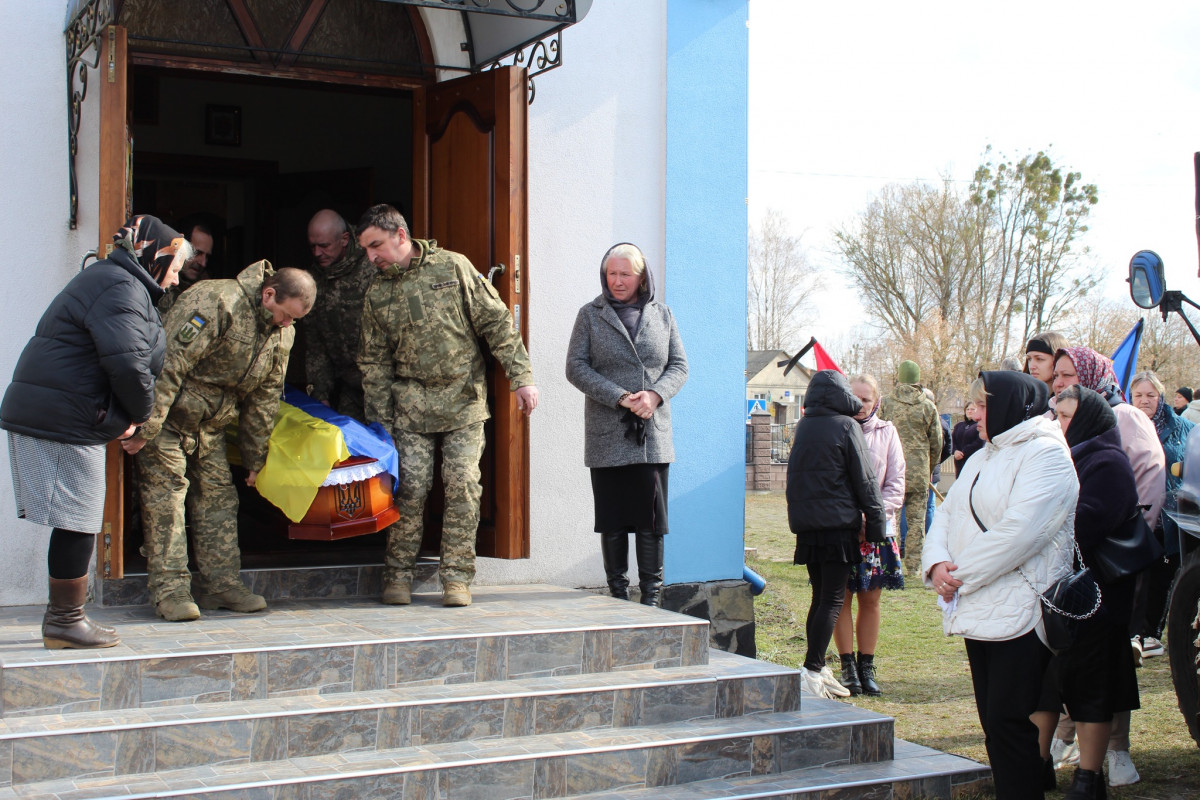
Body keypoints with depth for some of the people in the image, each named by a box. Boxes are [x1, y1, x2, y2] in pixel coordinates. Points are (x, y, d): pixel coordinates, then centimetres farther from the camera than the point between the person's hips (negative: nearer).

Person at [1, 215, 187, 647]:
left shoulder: (106, 280, 23)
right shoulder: (121, 287, -13)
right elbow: (127, 363, -26)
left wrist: (124, 419, 7)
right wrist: (139, 413, -9)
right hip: (65, 421, -11)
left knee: (76, 524, 14)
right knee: (77, 524, -3)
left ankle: (64, 617, 21)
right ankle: (65, 623, 6)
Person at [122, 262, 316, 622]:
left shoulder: (283, 334, 0)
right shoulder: (215, 303, -26)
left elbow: (264, 398, 9)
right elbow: (168, 365, -28)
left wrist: (255, 459, 12)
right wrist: (145, 429, -28)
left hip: (210, 425, 7)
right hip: (168, 417, -7)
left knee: (219, 495, 6)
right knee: (166, 496, -7)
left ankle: (222, 583, 13)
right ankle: (169, 589, -3)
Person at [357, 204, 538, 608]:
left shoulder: (453, 267, -3)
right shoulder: (376, 294, 5)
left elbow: (496, 322, -2)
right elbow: (375, 364, 8)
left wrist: (521, 377, -9)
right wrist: (379, 425, 2)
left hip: (464, 401, -1)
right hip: (411, 405, 2)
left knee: (463, 487, -3)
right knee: (409, 488, -3)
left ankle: (457, 576, 6)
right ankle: (398, 574, 10)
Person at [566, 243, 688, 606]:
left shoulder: (662, 314, 11)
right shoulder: (591, 315, 5)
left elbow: (679, 365, 10)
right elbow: (576, 367, -2)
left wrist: (655, 394, -10)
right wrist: (621, 398, -13)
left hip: (653, 435, 1)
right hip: (607, 436, -1)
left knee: (652, 516, 0)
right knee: (612, 519, 2)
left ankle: (652, 596, 8)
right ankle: (618, 593, 12)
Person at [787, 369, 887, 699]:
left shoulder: (803, 427, 10)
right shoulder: (846, 426, -7)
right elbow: (864, 479, -6)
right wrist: (875, 520, -2)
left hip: (806, 524, 6)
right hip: (838, 523, -6)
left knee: (820, 597, 13)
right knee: (833, 599, -4)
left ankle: (818, 671, 16)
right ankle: (811, 670, -11)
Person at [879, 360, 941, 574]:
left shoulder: (886, 403, -2)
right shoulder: (929, 407, 3)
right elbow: (936, 444, 7)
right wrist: (929, 469, 20)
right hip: (919, 473, 1)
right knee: (916, 520, 7)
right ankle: (913, 565, 9)